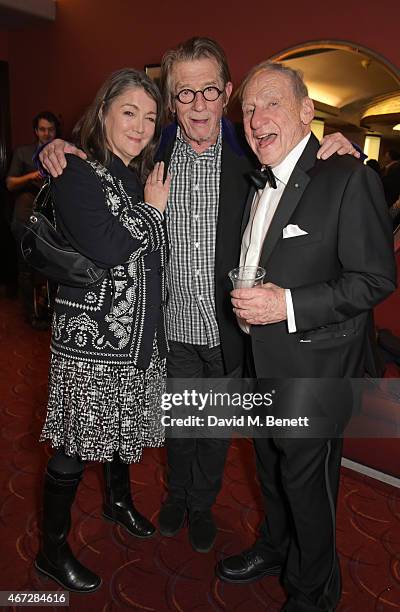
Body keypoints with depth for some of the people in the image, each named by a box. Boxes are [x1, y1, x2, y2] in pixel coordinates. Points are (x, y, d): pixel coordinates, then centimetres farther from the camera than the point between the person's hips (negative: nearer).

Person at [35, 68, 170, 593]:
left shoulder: (144, 176, 11)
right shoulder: (77, 172, -10)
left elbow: (157, 252, 12)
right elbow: (107, 247, -24)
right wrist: (152, 209, -12)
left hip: (141, 329, 7)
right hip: (91, 335, -7)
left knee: (124, 424, 23)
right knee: (76, 444, 5)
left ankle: (119, 500, 50)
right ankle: (53, 549, 28)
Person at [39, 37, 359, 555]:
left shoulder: (250, 153, -9)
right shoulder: (152, 152, -5)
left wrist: (337, 151, -18)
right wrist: (57, 150, -11)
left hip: (230, 328, -1)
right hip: (175, 324, 1)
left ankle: (203, 505, 48)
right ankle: (177, 494, 52)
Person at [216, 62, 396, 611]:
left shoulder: (349, 178, -16)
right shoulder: (258, 183, 9)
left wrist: (288, 305, -25)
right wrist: (246, 302, 3)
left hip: (314, 371, -7)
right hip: (261, 364, 7)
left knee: (307, 481, 11)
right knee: (271, 468, 24)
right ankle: (275, 550, 52)